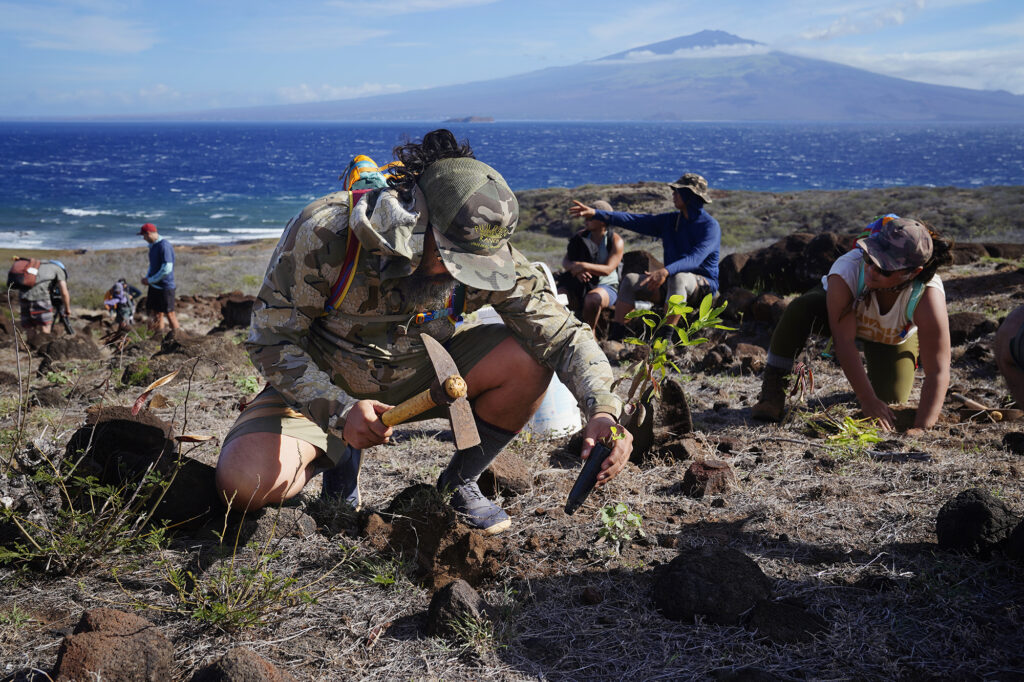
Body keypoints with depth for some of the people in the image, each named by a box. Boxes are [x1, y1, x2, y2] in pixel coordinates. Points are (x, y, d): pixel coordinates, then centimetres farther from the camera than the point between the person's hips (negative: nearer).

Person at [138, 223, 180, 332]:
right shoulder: (153, 246, 11)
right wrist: (147, 277, 5)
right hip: (154, 286, 9)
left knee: (169, 313, 0)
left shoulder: (164, 246, -18)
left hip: (165, 286, -9)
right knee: (155, 311, 11)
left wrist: (150, 280, -16)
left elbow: (167, 269, -24)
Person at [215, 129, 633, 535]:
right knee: (243, 484, -28)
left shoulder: (487, 255, -22)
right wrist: (340, 411, -37)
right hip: (322, 382, -2)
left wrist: (603, 410, -36)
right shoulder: (324, 233, -30)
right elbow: (271, 339, -22)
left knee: (528, 361, -23)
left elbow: (563, 334, -17)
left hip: (416, 374, 2)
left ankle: (458, 483, 1)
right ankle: (339, 457, 8)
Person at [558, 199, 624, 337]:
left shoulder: (616, 241, -6)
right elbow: (565, 261, 5)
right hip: (580, 283, 4)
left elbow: (607, 269, -17)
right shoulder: (581, 236, 7)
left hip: (606, 286, -4)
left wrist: (583, 265, -29)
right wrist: (575, 269, -18)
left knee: (593, 298, -39)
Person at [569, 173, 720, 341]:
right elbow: (635, 220, 3)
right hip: (670, 281, 7)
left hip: (702, 285, -7)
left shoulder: (710, 226, -12)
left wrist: (665, 271, -45)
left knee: (678, 279, -39)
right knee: (630, 280, -13)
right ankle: (615, 336, -18)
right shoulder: (670, 221, 8)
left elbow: (695, 258, -29)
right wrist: (595, 213, -5)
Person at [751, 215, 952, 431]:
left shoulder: (929, 296, -40)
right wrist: (868, 401, -41)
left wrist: (920, 428, -44)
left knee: (891, 400, -10)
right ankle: (773, 390, -21)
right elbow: (844, 342, -38)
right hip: (842, 307, -1)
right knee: (802, 308, -34)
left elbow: (938, 373, -37)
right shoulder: (846, 270, -42)